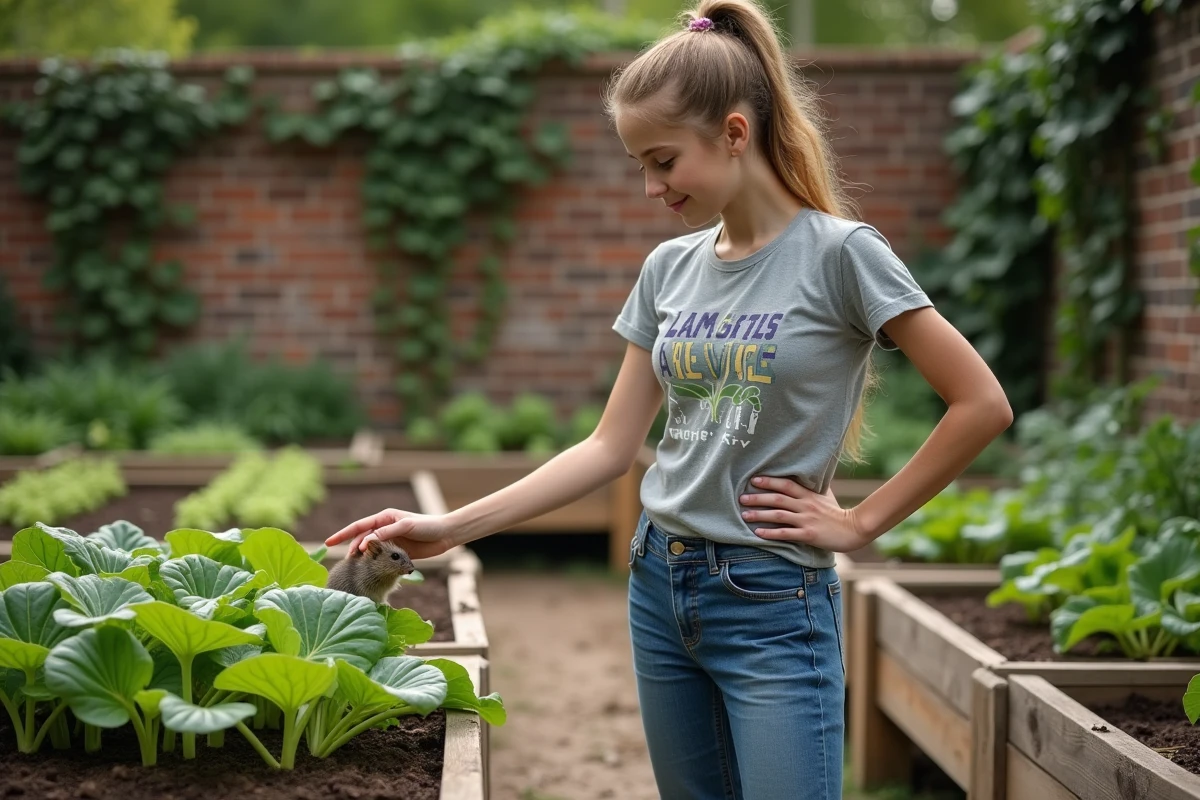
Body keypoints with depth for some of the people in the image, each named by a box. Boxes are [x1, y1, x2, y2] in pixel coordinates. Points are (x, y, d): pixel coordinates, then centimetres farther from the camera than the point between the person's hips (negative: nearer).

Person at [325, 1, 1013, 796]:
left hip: (774, 603, -5)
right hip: (661, 587, 6)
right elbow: (612, 447, 7)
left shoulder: (838, 253, -11)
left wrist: (860, 522, -9)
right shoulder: (670, 268, 6)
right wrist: (451, 528, 2)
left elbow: (983, 404, -11)